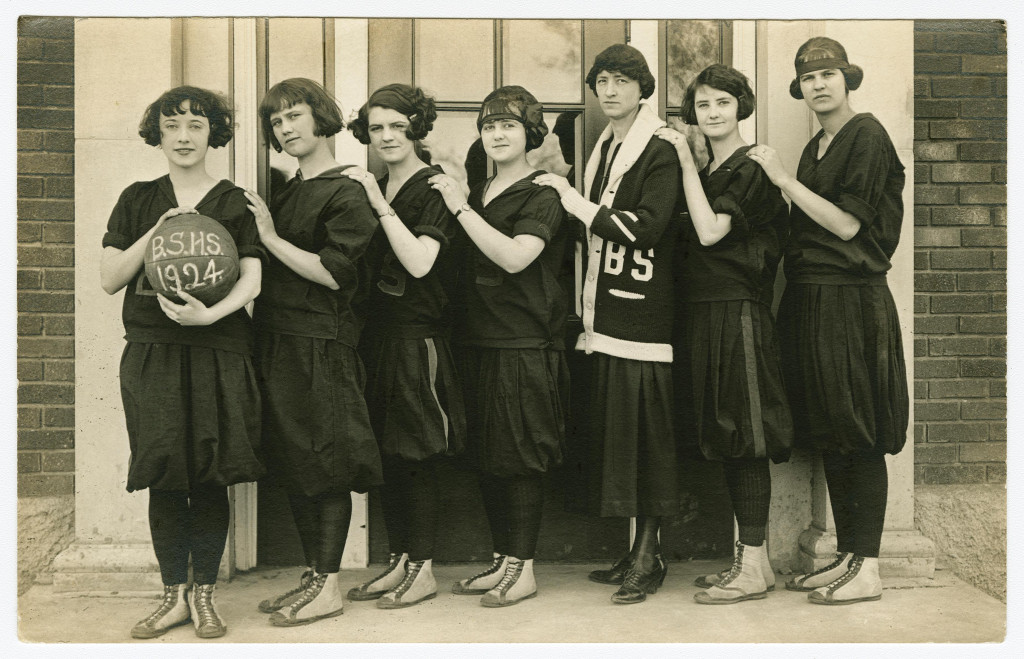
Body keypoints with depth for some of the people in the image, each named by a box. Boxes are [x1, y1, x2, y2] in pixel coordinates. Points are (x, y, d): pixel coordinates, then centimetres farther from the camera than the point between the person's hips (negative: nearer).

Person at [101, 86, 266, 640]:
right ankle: (173, 596, 15)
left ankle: (203, 595, 14)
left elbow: (251, 280, -4)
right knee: (164, 477, 2)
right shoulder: (138, 200, 11)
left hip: (218, 352, -1)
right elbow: (110, 278, 6)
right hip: (152, 351, 2)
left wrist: (209, 313, -22)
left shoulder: (236, 202, 5)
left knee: (211, 478, 0)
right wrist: (157, 231, -7)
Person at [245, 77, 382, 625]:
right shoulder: (285, 194, 18)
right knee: (290, 464, 12)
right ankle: (312, 575, 23)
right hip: (276, 339, 9)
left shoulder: (346, 194, -8)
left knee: (324, 463, -3)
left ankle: (328, 586, 6)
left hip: (321, 342, -8)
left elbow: (334, 273, -17)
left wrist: (272, 238, -12)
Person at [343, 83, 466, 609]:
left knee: (415, 456, -1)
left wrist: (380, 205, -18)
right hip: (377, 333, 7)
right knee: (386, 454, 11)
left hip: (418, 336, -7)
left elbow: (420, 262, -20)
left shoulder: (433, 188, -8)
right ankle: (399, 562, 22)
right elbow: (360, 265, 13)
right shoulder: (372, 190, 14)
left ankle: (423, 570, 10)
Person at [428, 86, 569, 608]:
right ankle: (502, 561, 24)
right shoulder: (476, 194, 16)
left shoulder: (541, 197, -6)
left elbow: (514, 256, -22)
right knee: (486, 458, 11)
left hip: (524, 345, -7)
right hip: (477, 341, 7)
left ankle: (523, 568, 9)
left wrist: (461, 208, -17)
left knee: (521, 458, -2)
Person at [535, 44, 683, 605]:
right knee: (612, 429, 8)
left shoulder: (660, 155, -6)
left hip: (642, 318, -7)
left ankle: (648, 556, 5)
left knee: (644, 432, -4)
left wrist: (572, 198, -12)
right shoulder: (603, 149, 18)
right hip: (605, 316, 8)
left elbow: (644, 226, -18)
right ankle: (638, 552, 17)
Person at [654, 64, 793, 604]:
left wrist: (686, 162, -13)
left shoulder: (751, 169, -8)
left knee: (744, 440, -6)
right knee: (726, 442, 11)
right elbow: (694, 239, 12)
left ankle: (754, 566, 1)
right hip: (704, 316, 9)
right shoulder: (707, 172, 18)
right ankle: (746, 556, 20)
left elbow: (710, 231, -19)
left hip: (738, 313, -9)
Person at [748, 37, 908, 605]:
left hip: (851, 302, -8)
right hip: (810, 298, 8)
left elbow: (847, 225, -14)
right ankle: (846, 557, 18)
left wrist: (785, 181, -12)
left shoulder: (867, 136, -7)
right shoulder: (815, 149, 19)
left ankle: (867, 570, 1)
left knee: (860, 439, -5)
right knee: (829, 436, 10)